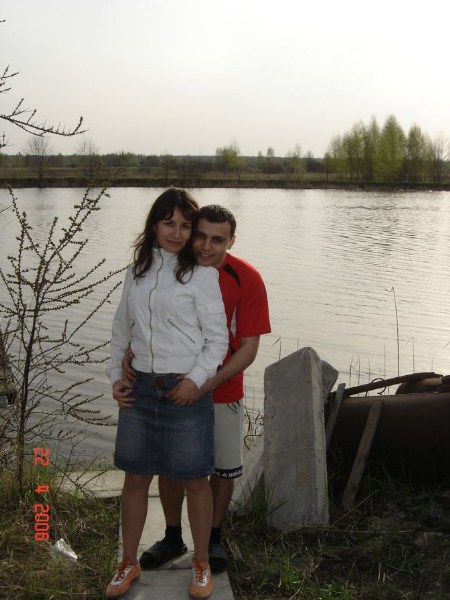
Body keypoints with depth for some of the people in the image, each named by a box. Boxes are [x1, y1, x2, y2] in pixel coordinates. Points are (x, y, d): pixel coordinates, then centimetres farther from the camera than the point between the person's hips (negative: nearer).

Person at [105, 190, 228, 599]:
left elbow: (218, 339, -5)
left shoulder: (201, 274, -6)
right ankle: (129, 563, 30)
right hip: (140, 389, 4)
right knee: (135, 478, 12)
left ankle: (201, 564, 27)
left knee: (195, 481, 7)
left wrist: (196, 379, -18)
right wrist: (116, 376, 8)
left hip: (186, 390, -4)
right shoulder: (137, 270, 9)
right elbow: (122, 329, 16)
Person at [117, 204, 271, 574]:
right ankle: (173, 538, 35)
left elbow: (248, 348, -16)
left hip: (221, 392, -2)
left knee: (223, 469, 11)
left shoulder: (247, 280, -17)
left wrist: (207, 383, -28)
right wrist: (130, 353, -20)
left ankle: (213, 539, 34)